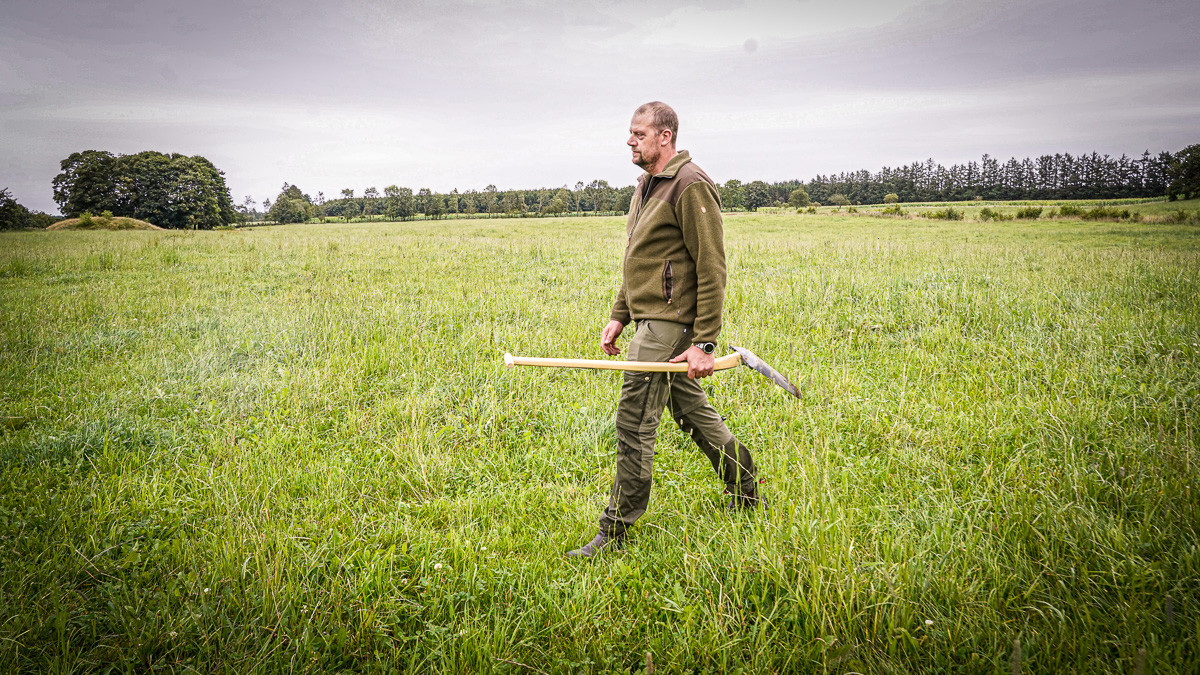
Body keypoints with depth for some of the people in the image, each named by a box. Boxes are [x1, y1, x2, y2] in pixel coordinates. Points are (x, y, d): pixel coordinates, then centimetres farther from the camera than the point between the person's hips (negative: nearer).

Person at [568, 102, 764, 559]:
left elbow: (712, 269, -17)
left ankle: (615, 532, 5)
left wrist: (704, 343, -20)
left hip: (669, 322, -10)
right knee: (691, 409, 17)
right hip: (651, 316, 10)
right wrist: (618, 316, 16)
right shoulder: (647, 185, 17)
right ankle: (746, 495, 32)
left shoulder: (691, 186, -13)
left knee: (634, 423, -6)